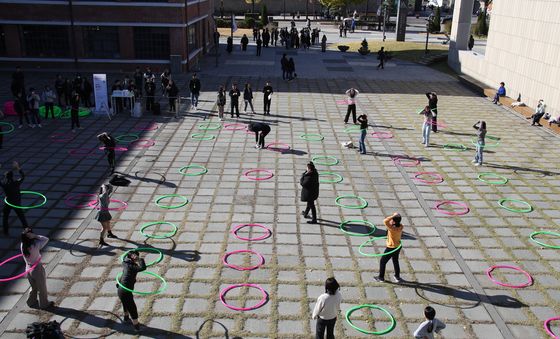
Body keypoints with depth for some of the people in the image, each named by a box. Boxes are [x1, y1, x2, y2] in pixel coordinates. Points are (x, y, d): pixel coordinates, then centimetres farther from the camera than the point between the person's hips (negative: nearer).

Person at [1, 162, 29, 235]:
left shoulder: (4, 184, -21)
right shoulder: (16, 183, -15)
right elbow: (23, 176, 1)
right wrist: (18, 168, 2)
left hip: (8, 204, -2)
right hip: (17, 203, 2)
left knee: (5, 217, 18)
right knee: (21, 217, 12)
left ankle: (6, 232, 23)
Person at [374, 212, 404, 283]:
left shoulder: (393, 229, -35)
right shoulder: (400, 226, -12)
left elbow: (385, 221, -47)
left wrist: (393, 216, -39)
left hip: (391, 248, -8)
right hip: (398, 246, 8)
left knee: (382, 262, 12)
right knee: (395, 261, 26)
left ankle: (381, 277, 24)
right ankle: (397, 277, 38)